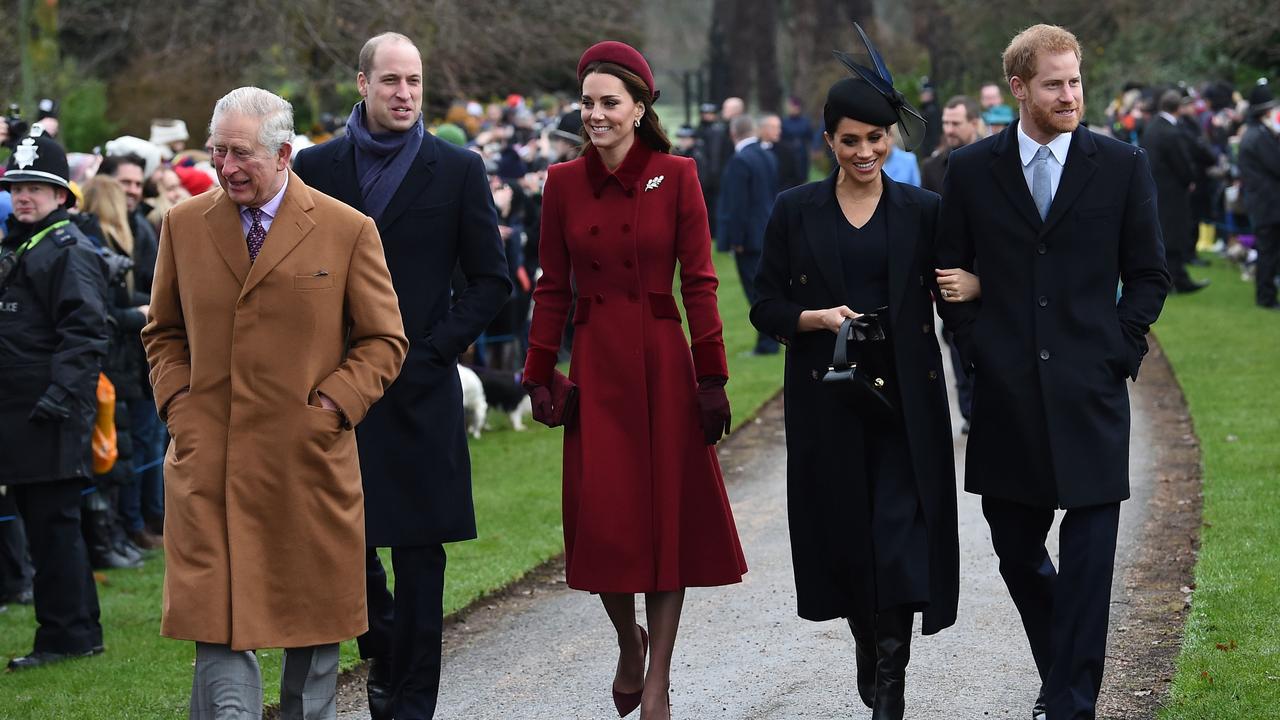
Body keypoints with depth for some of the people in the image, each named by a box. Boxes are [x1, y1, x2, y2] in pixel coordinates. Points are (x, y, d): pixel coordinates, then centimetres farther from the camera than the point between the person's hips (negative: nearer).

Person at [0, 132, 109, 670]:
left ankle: (66, 634, -1)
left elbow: (84, 333, -17)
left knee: (53, 523, -6)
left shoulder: (71, 251, -9)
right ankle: (78, 631, 18)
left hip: (52, 417, -10)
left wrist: (62, 394, -25)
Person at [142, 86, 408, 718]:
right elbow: (163, 332, 18)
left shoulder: (348, 230, -1)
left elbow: (384, 341, 4)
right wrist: (177, 402, 3)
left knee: (313, 618, 10)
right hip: (208, 463, 1)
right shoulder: (184, 226, 7)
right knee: (216, 621, -7)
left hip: (308, 463, -1)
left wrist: (331, 407, -8)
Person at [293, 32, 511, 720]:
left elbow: (490, 278, 3)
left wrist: (434, 349, -7)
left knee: (419, 547, 1)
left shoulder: (457, 169, 2)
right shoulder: (316, 167, 6)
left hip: (419, 386, -1)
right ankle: (385, 649, 29)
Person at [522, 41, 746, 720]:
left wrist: (711, 378, -6)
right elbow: (553, 287, 7)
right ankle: (628, 640, 27)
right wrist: (541, 376, 2)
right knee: (601, 516, 0)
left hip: (662, 363, -2)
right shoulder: (563, 182, 4)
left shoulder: (675, 177, -3)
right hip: (595, 366, 2)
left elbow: (699, 282, -3)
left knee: (668, 512, 0)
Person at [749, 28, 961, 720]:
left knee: (900, 534, -11)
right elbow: (766, 306, 5)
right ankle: (869, 653, 31)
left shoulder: (922, 211, 4)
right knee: (845, 534, 7)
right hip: (826, 401, 1)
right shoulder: (795, 211, 4)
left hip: (906, 398, -1)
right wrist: (819, 317, -12)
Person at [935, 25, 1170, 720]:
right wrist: (975, 348, 1)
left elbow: (1148, 273, 7)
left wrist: (1119, 349, -3)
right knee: (1016, 551, 11)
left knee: (1089, 554, -6)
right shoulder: (971, 169, 4)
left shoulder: (1122, 166, 2)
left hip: (1089, 394, -2)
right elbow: (950, 272, 11)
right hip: (1006, 395, 2)